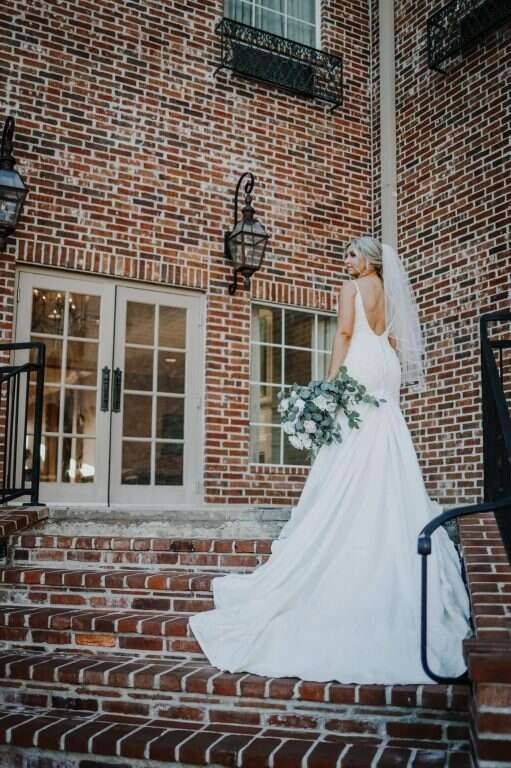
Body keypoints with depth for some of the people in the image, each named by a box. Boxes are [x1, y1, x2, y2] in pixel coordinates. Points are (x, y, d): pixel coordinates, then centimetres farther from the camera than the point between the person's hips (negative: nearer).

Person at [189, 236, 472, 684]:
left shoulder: (352, 287, 0)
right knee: (387, 475, 7)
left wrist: (331, 380, -15)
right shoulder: (389, 293, 21)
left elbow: (345, 333, -11)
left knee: (350, 473, -12)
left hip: (360, 369, -8)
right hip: (386, 375, 8)